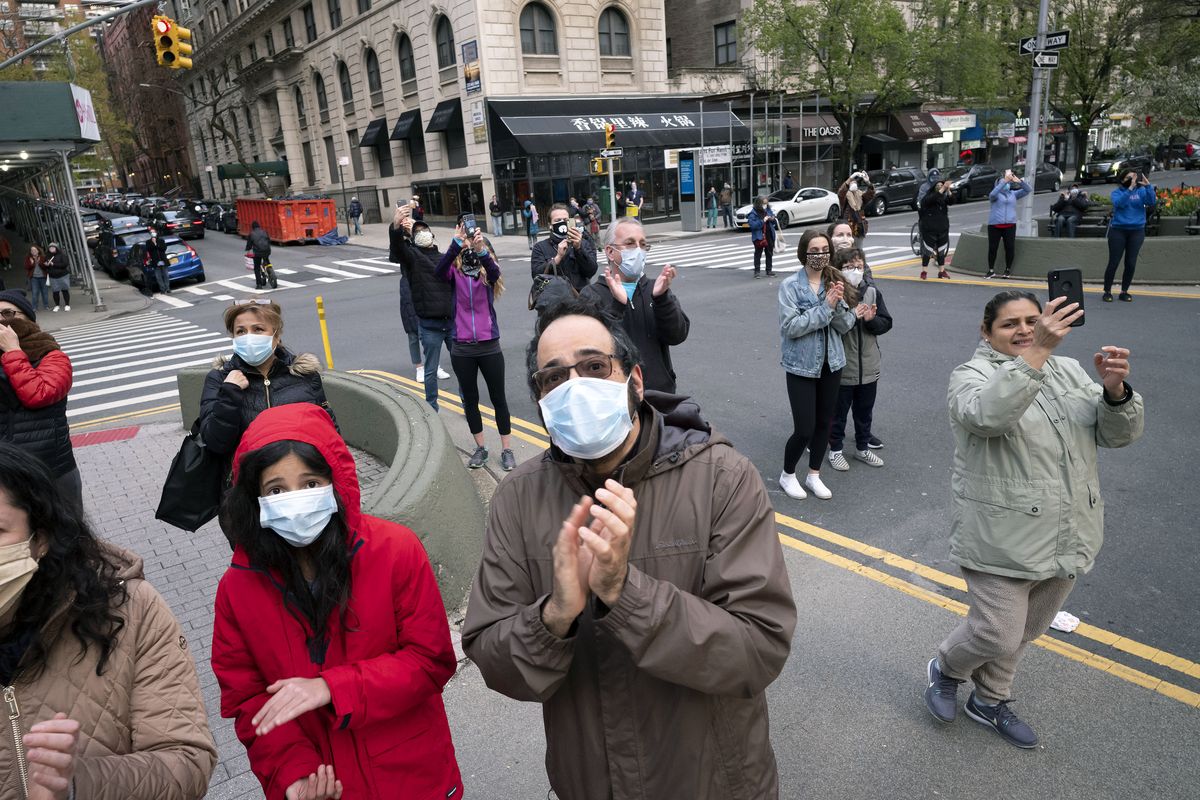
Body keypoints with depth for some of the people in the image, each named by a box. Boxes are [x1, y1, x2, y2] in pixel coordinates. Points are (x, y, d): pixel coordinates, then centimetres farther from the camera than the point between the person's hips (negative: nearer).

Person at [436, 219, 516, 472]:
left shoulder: (487, 267, 0)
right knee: (470, 399, 12)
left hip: (489, 345, -1)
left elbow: (495, 273, -24)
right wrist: (456, 242, -37)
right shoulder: (454, 270, 0)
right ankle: (480, 448, 27)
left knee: (498, 398, 6)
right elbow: (440, 270, -23)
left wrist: (481, 249, -42)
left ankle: (507, 450, 18)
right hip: (461, 348, 1)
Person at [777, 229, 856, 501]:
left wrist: (838, 304, -19)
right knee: (804, 429, -3)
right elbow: (790, 327, -21)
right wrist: (825, 307, -22)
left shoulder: (835, 282, 1)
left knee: (824, 423, 13)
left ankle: (813, 475, 32)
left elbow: (846, 325, -1)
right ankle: (787, 475, 22)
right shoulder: (790, 285, -12)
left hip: (831, 363, 5)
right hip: (801, 366, -5)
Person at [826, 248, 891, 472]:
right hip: (841, 367, -4)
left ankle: (862, 448, 37)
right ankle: (835, 449, 30)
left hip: (869, 367, 4)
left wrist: (870, 319, -17)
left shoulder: (872, 291, -2)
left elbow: (886, 323, 3)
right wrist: (852, 316, -25)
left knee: (865, 411, 19)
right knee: (838, 411, 12)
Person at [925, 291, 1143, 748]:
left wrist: (1115, 391, -17)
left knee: (1023, 634, 20)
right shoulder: (972, 376, -10)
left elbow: (1119, 434, 4)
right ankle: (945, 669, 32)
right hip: (1002, 542, -6)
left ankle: (989, 701, 43)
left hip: (1066, 538, 6)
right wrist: (1036, 352, -40)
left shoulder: (1069, 371, 9)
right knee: (998, 635, 0)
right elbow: (987, 415, -34)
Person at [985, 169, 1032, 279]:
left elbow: (1028, 190, 7)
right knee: (992, 248, -3)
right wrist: (1005, 180, -27)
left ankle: (1008, 269, 16)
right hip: (994, 225, -3)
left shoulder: (1013, 194, 14)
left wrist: (1019, 181, -10)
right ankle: (991, 270, 9)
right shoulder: (995, 194, 3)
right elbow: (993, 193, -21)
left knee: (1010, 247, 0)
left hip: (1010, 225, 3)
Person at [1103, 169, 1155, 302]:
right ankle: (1107, 291, 7)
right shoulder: (1117, 192, 0)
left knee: (1131, 263, 3)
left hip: (1137, 231, 2)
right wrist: (1130, 188, -27)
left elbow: (1152, 202, -10)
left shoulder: (1141, 191, 5)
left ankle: (1124, 292, 14)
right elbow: (1119, 203, -20)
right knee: (1113, 262, -2)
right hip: (1118, 230, -2)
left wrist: (1148, 186, -21)